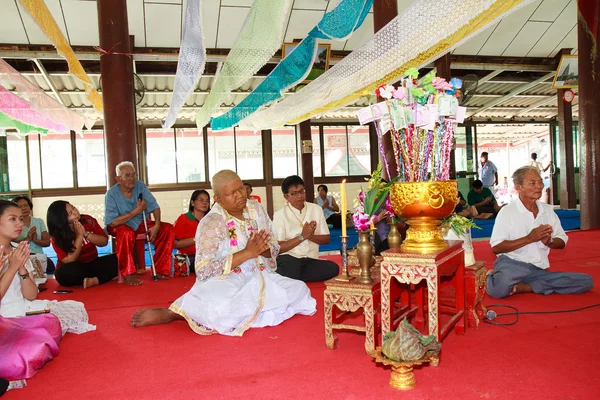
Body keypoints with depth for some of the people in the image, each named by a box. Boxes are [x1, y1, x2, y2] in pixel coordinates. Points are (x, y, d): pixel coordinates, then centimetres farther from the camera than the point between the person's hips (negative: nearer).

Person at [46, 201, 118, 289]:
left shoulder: (88, 220, -5)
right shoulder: (58, 236, -11)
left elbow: (104, 241, -4)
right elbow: (69, 261, -19)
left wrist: (86, 234, -19)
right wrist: (79, 236, -21)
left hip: (93, 264, 3)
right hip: (74, 269, -2)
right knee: (64, 273, -37)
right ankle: (108, 276, -24)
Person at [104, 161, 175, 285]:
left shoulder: (140, 186, -6)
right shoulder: (112, 194, -18)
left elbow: (154, 206, -8)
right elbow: (112, 222, -23)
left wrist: (157, 225, -25)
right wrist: (137, 210, -24)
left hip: (139, 224, 5)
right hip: (120, 226, -5)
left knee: (167, 228, -13)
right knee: (127, 233, -39)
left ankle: (160, 269, -10)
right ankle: (127, 274, -25)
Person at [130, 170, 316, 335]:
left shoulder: (256, 209, 3)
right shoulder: (211, 223, -13)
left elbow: (274, 248, 8)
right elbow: (204, 271, -21)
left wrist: (263, 248, -18)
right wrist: (247, 252, -24)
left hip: (259, 279, 6)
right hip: (224, 283, -6)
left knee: (300, 290, -15)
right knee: (219, 311, -38)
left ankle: (239, 312, -7)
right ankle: (170, 313, -10)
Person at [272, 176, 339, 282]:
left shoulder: (316, 209, 10)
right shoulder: (280, 215, -1)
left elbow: (326, 239, 11)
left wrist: (311, 236, -10)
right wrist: (302, 237, -15)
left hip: (311, 259, 6)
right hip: (289, 258, -5)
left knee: (333, 268, -25)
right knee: (289, 272, -39)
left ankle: (292, 279, -13)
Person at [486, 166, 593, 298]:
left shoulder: (548, 210, 14)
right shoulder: (507, 212, -2)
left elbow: (562, 242, 16)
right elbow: (496, 247, -9)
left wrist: (549, 241, -8)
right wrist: (529, 238, -15)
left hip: (540, 270, 7)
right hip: (511, 264, -7)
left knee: (586, 281, -15)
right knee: (498, 290, -39)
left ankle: (523, 287, -17)